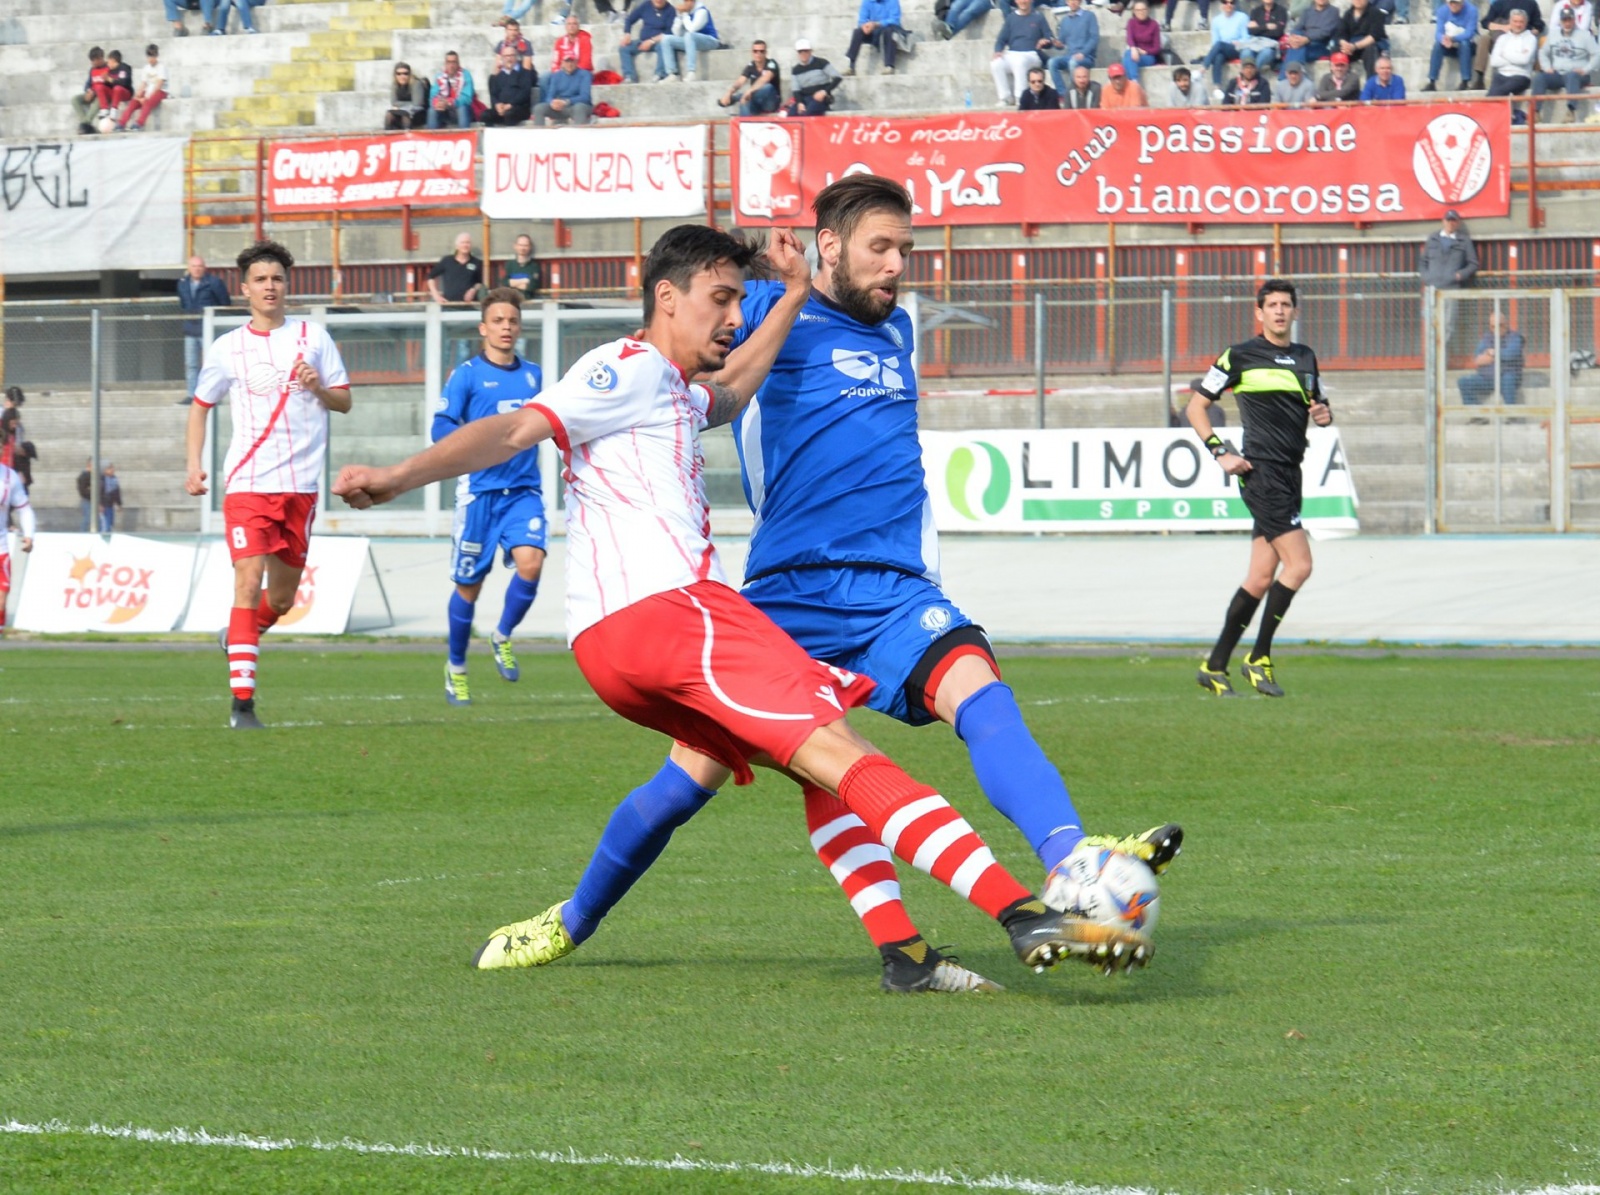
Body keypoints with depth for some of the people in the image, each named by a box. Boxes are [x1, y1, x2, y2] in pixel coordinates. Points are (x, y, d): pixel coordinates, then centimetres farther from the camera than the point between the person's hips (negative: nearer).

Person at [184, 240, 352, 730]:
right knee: (248, 580, -16)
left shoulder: (313, 337, 7)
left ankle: (237, 635, 43)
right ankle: (242, 703, -19)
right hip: (247, 482, -2)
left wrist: (318, 387, -12)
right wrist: (194, 464, 4)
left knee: (281, 598, 9)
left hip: (301, 483, 2)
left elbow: (344, 401, 10)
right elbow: (200, 407, 17)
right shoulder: (227, 349, 6)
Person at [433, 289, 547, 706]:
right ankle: (456, 667, 22)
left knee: (530, 562, -20)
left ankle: (503, 637, 6)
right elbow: (441, 429, -9)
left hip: (523, 490, 3)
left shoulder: (532, 374, 12)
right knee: (469, 584, 2)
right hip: (480, 490, -3)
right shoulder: (466, 374, -3)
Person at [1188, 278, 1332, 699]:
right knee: (1299, 565, -16)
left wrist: (1324, 414, 3)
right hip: (1261, 472, -7)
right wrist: (1220, 451, -9)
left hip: (1289, 473, 7)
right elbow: (1195, 406, 2)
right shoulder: (1240, 357, -3)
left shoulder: (1305, 358, 16)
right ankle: (1259, 658, -6)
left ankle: (1215, 666, 15)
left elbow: (1317, 405, 27)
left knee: (1261, 577, 8)